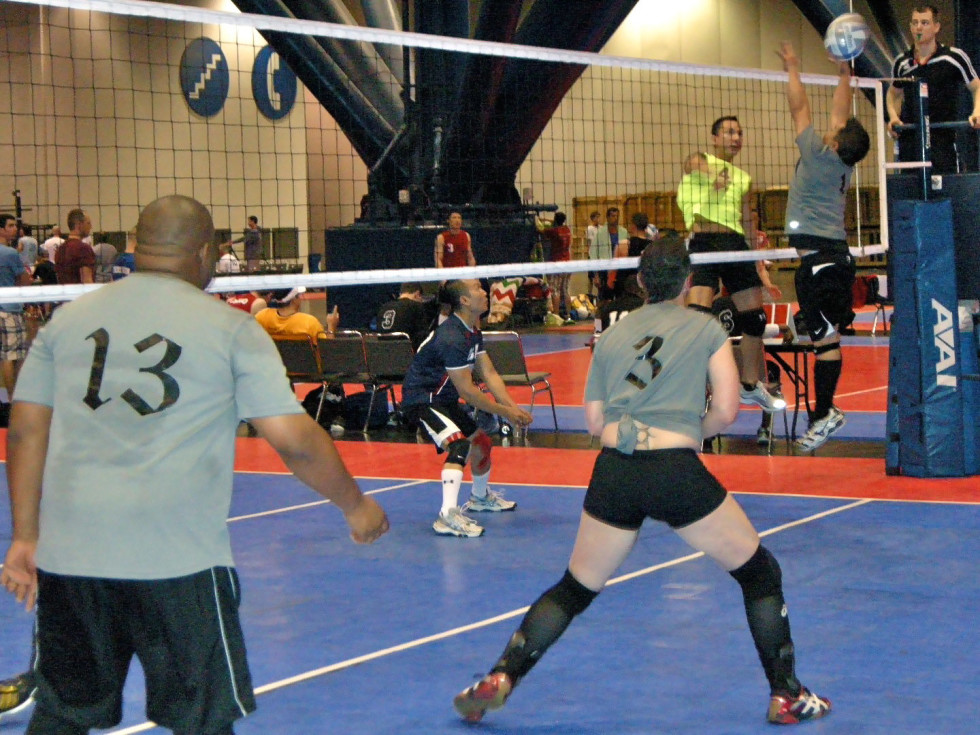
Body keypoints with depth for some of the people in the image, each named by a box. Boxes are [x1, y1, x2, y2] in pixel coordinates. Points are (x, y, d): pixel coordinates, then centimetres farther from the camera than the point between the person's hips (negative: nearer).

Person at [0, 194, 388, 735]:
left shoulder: (68, 319, 10)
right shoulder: (231, 329, -1)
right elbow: (295, 440, -4)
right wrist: (356, 506, 9)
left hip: (68, 552, 4)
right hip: (178, 557, -4)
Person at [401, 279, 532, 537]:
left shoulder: (473, 332, 5)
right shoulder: (451, 337, -27)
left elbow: (489, 374, 3)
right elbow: (467, 392, -25)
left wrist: (514, 407, -9)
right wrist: (504, 412, -17)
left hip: (443, 400, 11)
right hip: (421, 400, -11)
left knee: (482, 442, 24)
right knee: (460, 445, -31)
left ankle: (480, 497, 50)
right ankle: (448, 516, -40)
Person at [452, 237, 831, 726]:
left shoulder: (612, 334, 16)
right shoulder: (706, 328, 6)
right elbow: (725, 412, 0)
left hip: (614, 474, 4)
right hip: (678, 472, -3)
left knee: (575, 590, 20)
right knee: (761, 575, 15)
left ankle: (498, 680, 13)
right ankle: (786, 696, 16)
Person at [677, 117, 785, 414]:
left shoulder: (744, 178, 21)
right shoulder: (699, 160, 7)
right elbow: (694, 165, -18)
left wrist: (758, 263, 23)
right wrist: (713, 173, -38)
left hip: (736, 245, 6)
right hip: (704, 242, -6)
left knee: (754, 316, 7)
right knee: (697, 314, -20)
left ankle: (751, 386, 24)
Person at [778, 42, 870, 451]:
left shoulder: (819, 155, -8)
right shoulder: (845, 162, 9)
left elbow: (800, 109, 1)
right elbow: (841, 114, 23)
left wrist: (792, 69, 12)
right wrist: (844, 76, 31)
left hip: (818, 259, -9)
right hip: (836, 253, 9)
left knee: (825, 337, -9)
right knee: (824, 335, 9)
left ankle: (825, 414, -10)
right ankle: (824, 413, 11)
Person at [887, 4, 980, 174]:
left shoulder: (954, 57, -1)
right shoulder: (902, 63, 9)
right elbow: (893, 93, 26)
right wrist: (893, 117, 7)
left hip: (943, 137, -3)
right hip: (909, 139, 3)